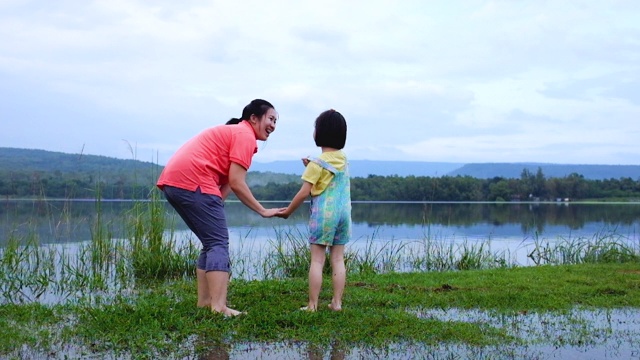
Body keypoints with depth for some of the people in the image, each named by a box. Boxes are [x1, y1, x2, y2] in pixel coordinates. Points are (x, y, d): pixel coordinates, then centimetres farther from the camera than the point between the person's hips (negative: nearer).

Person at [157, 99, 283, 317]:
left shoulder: (231, 133, 28)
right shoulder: (245, 136, -2)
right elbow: (236, 183, -10)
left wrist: (214, 208, 0)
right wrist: (263, 211, -3)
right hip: (193, 182, -10)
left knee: (211, 243, 16)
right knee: (219, 243, -9)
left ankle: (204, 301, 17)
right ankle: (219, 306, -17)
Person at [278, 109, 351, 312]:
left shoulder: (317, 164, -10)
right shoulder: (343, 158, 9)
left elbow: (304, 192, -11)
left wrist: (288, 211, 1)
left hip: (323, 213, -6)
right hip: (343, 212, 6)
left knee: (317, 260, -2)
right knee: (338, 259, 7)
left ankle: (312, 305, -2)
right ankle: (337, 302, 8)